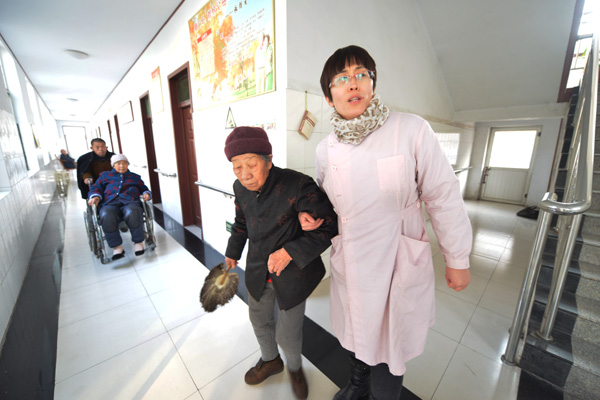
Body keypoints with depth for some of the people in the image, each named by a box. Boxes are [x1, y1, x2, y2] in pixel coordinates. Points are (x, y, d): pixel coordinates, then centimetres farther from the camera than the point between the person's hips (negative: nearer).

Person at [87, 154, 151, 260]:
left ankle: (138, 242, -25)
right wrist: (95, 196, 2)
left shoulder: (135, 177, 33)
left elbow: (144, 188, 32)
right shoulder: (105, 175, 33)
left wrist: (146, 194, 7)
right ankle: (116, 247, -26)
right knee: (106, 216, -38)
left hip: (130, 201, -1)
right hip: (110, 203, 1)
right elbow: (96, 187, 25)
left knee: (132, 213, -41)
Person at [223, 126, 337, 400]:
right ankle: (270, 360, 61)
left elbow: (328, 228, -22)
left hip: (292, 273, -5)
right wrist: (233, 253, 17)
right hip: (258, 271, 6)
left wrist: (289, 252, -28)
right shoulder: (240, 187, -9)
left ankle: (294, 367, 52)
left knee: (288, 333, 13)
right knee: (260, 320, 27)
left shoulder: (297, 186, -29)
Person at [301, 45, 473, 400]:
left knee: (388, 348, 13)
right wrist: (311, 212, -7)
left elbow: (443, 197, -9)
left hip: (398, 266, -4)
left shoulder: (411, 130, -15)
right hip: (350, 263, 5)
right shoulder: (326, 148, -2)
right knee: (358, 334, 28)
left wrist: (458, 260, -2)